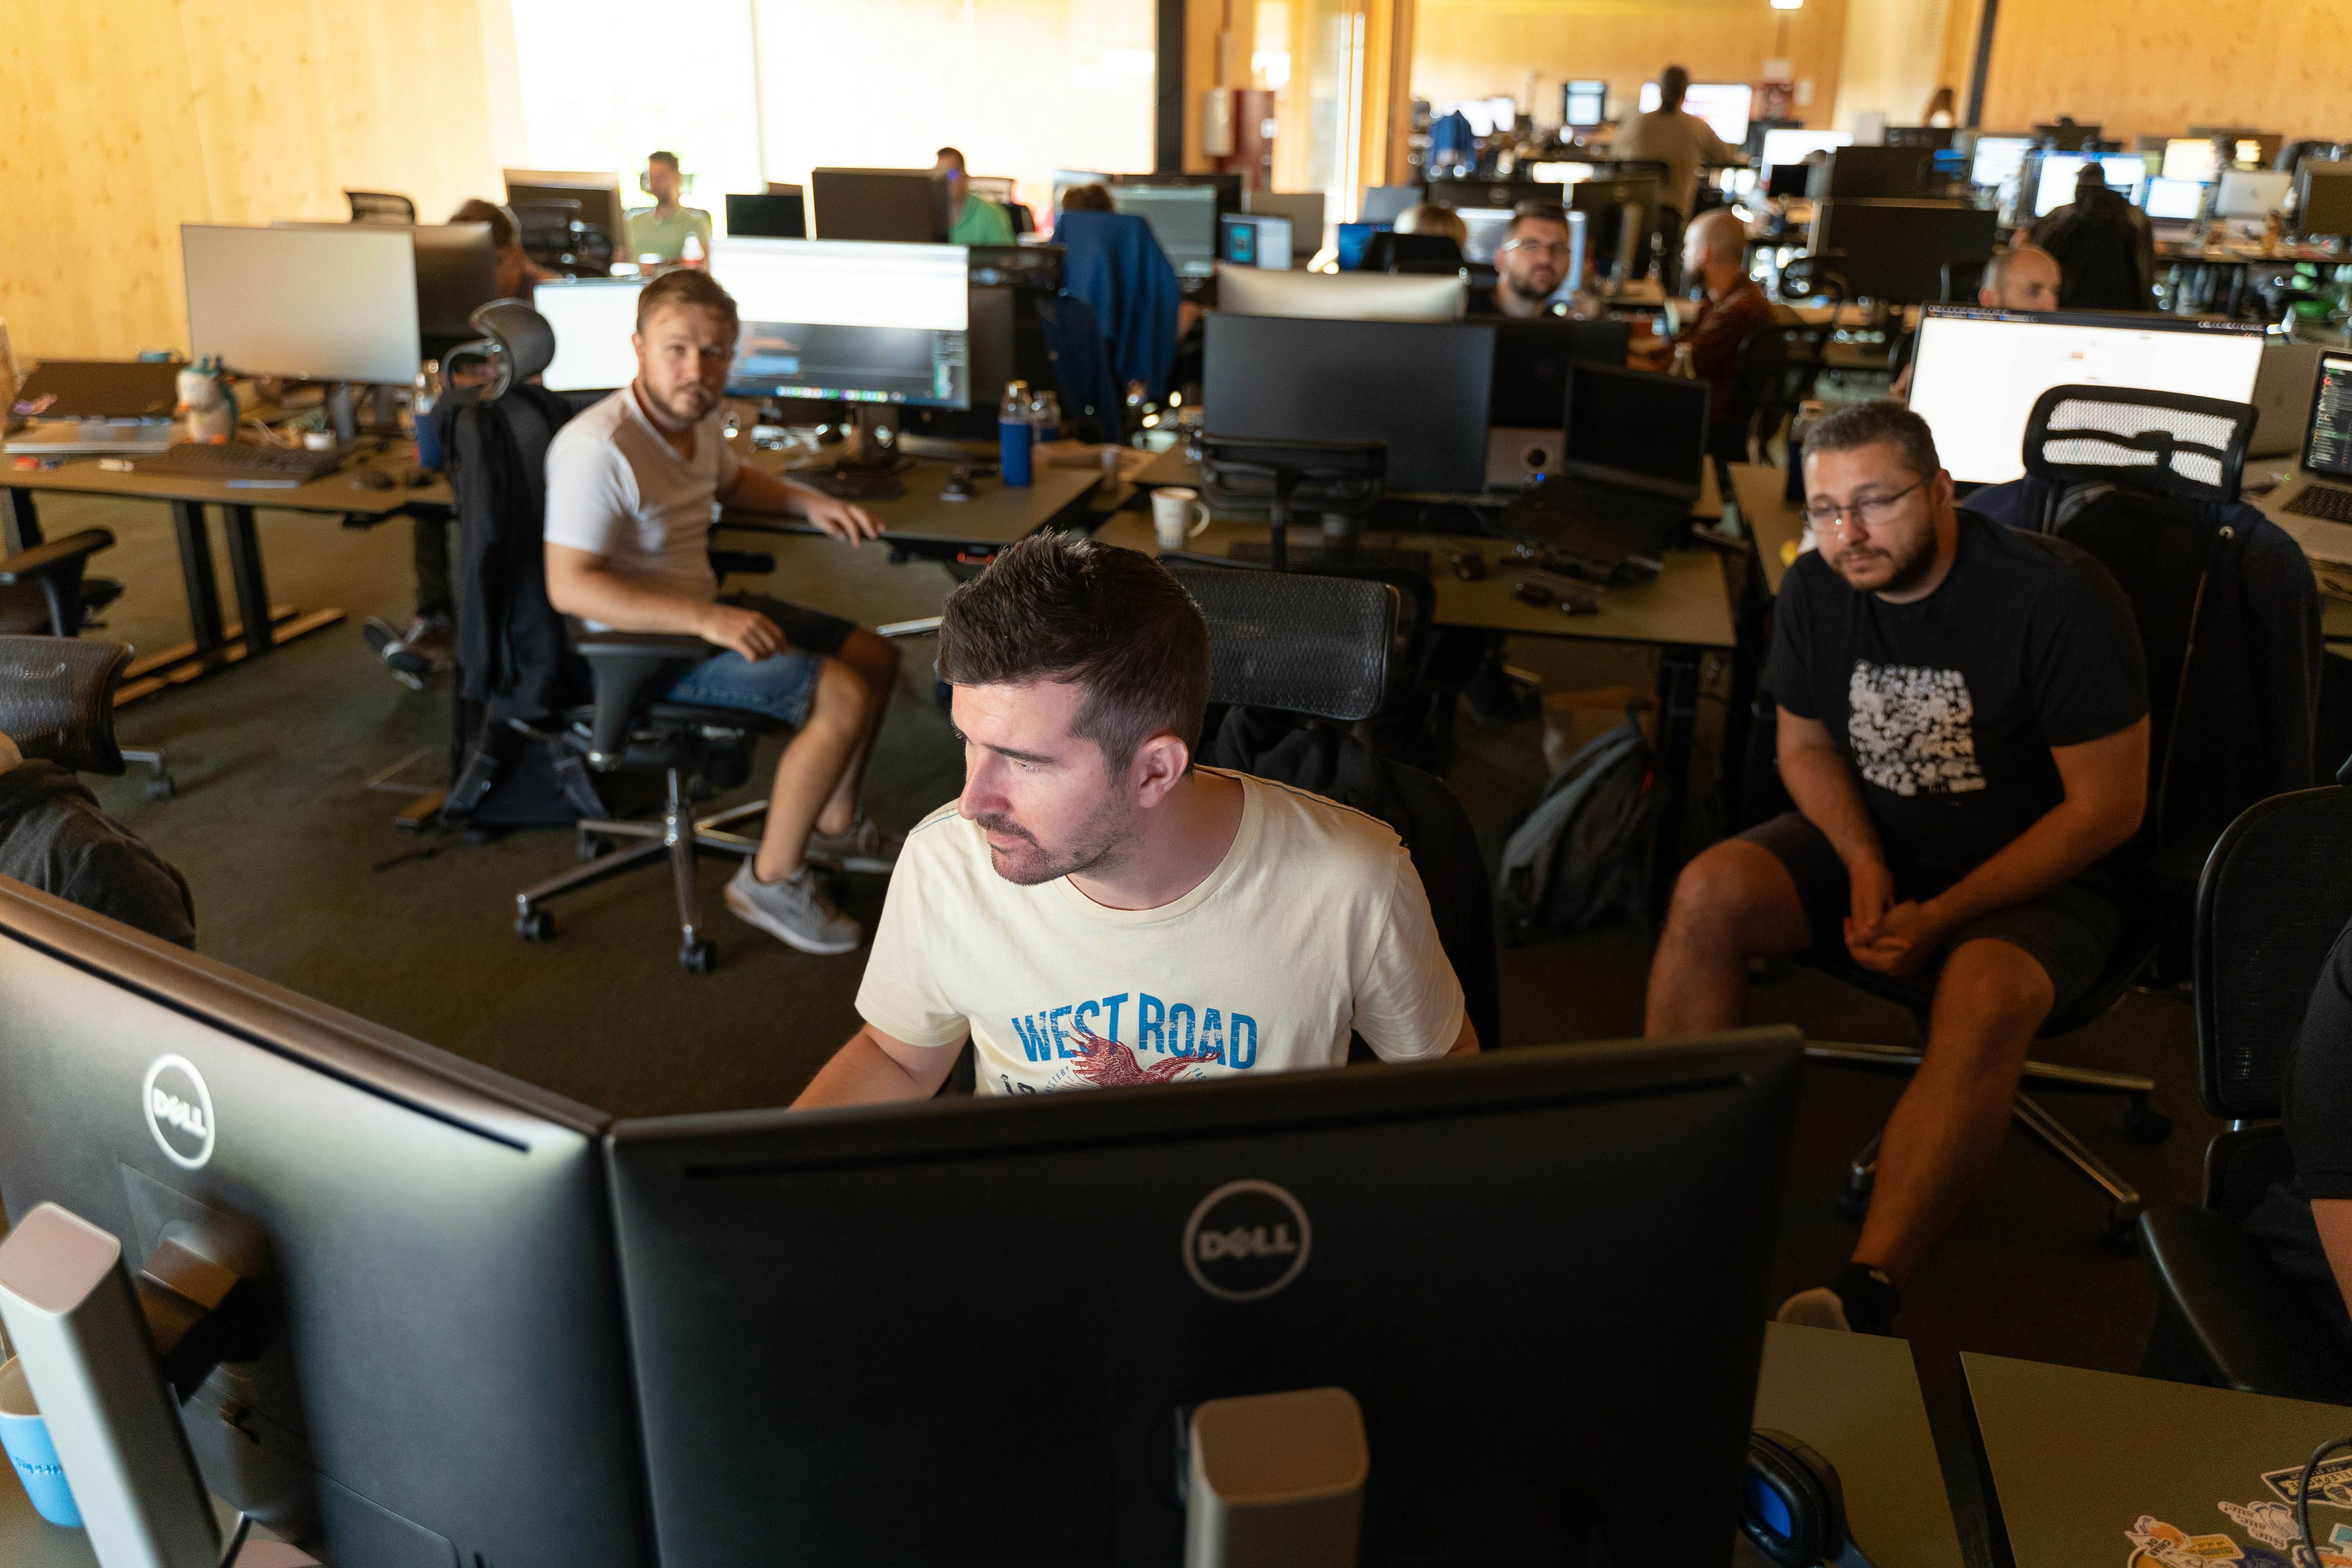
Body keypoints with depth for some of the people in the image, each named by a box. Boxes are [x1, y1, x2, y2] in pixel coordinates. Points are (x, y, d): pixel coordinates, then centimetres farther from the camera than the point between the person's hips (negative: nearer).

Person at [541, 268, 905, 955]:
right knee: (845, 696, -22)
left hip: (703, 611, 10)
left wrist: (808, 501, 7)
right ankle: (770, 881, -8)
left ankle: (835, 825, 25)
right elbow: (569, 586, -30)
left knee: (876, 659, 10)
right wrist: (706, 620, -35)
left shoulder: (696, 419, 3)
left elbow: (732, 481, 25)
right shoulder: (598, 448, -26)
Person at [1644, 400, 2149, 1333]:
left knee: (1985, 997, -37)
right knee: (1710, 892, -22)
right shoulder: (1817, 590, -5)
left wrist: (1940, 919, -21)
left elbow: (2108, 808, -16)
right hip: (1873, 842, 5)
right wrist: (1865, 868, -10)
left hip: (2037, 873, -4)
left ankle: (1865, 1296, -38)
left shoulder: (2059, 599, -20)